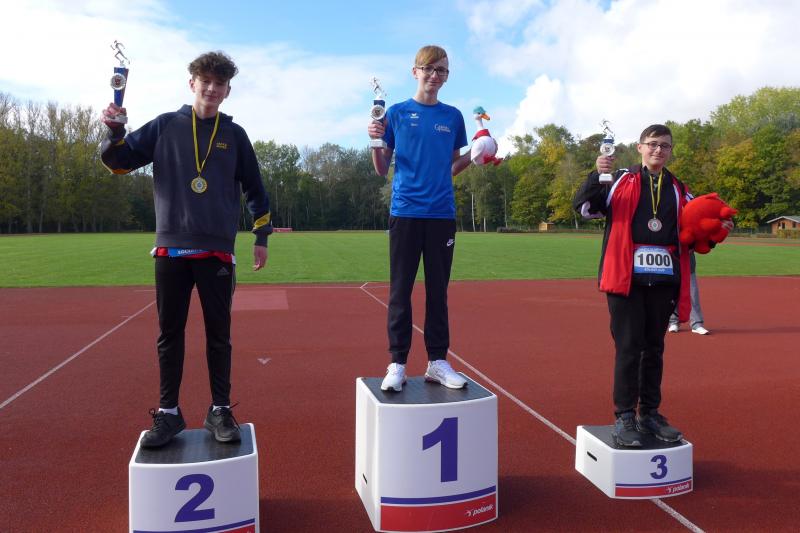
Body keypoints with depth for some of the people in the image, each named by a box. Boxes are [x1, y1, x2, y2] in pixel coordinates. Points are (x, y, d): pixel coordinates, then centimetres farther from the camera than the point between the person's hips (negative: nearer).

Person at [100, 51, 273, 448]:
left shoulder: (234, 134, 8)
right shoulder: (165, 126, 7)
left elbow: (254, 188, 12)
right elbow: (118, 161, 6)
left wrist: (262, 237, 9)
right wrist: (114, 131, -14)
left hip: (217, 251, 0)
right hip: (170, 249, 1)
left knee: (219, 333, 5)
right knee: (169, 333, 6)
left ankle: (220, 412, 16)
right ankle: (168, 414, 17)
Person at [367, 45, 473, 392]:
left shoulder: (453, 116, 11)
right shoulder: (397, 113, 5)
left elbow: (451, 168, 16)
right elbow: (382, 169, 5)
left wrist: (475, 156, -1)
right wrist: (376, 141, -12)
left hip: (442, 213, 2)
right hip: (405, 212, -2)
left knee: (438, 290, 6)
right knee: (400, 289, 0)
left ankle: (437, 361, 14)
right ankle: (397, 364, 7)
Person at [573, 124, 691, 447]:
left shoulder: (679, 190, 15)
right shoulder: (621, 181, 4)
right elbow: (583, 206, -6)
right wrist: (597, 175, -20)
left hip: (664, 280, 4)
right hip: (626, 278, -4)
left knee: (654, 348, 12)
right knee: (628, 347, -2)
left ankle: (650, 414, 23)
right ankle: (624, 417, 7)